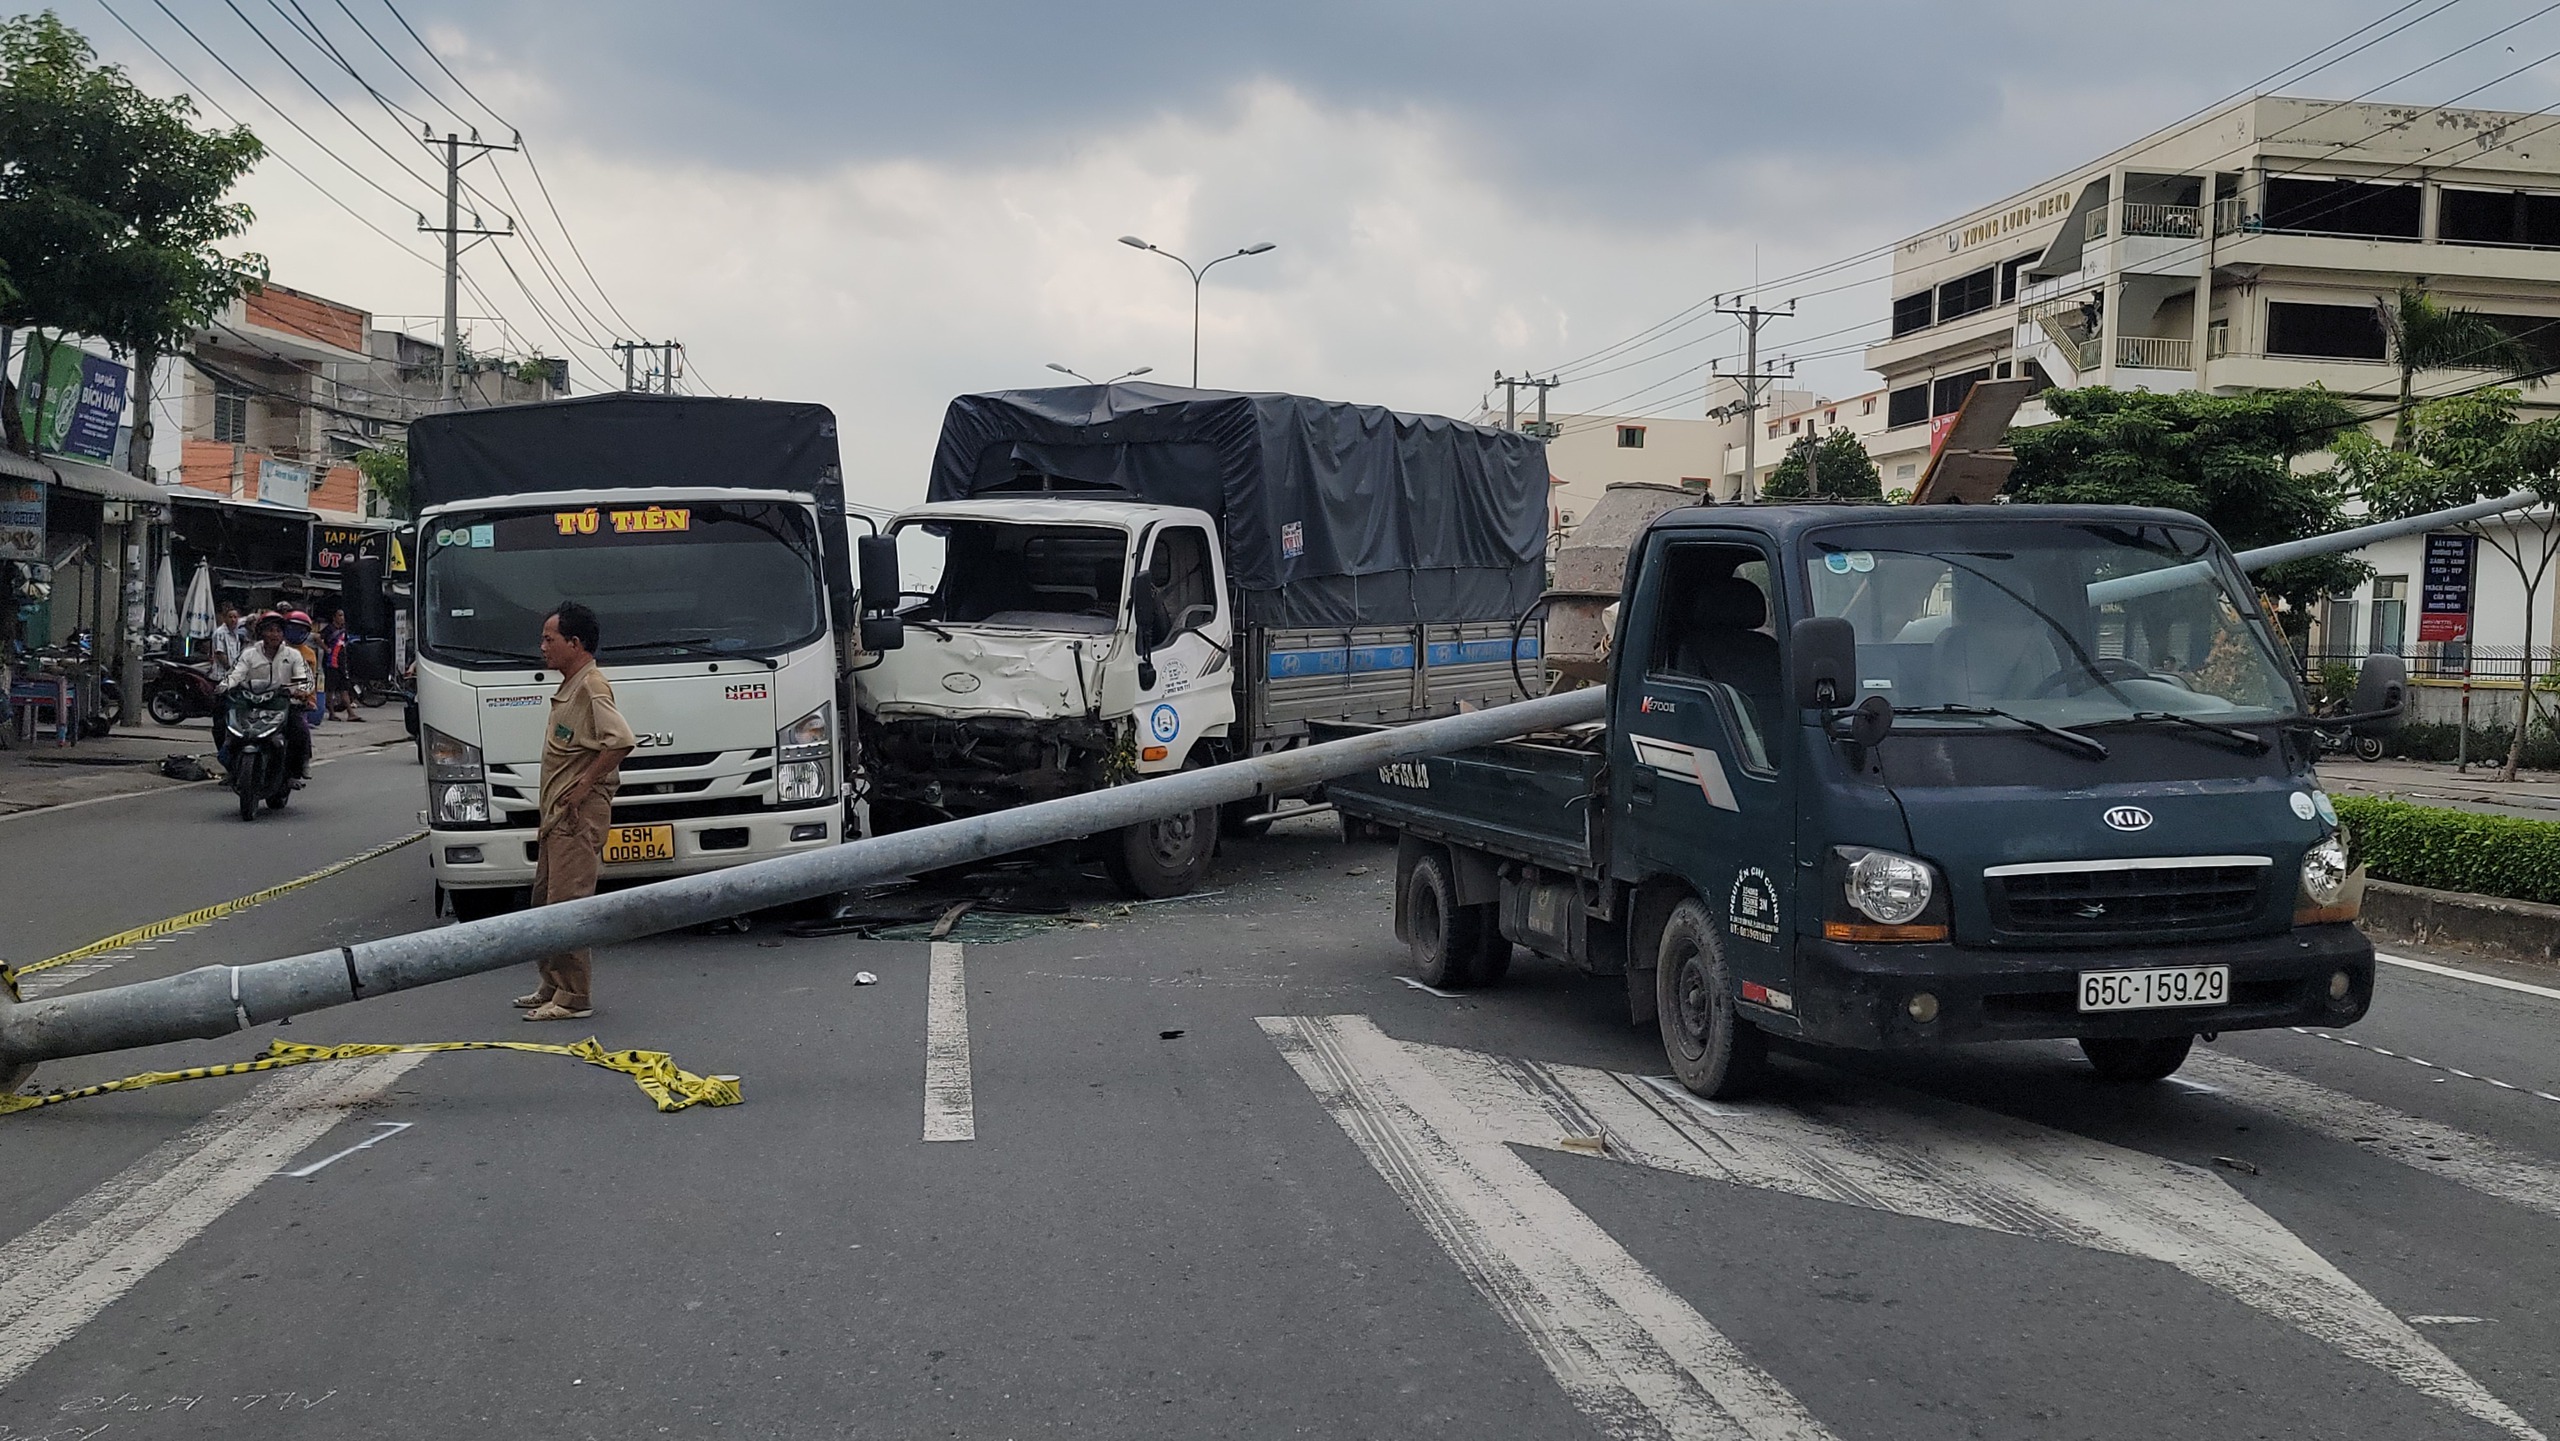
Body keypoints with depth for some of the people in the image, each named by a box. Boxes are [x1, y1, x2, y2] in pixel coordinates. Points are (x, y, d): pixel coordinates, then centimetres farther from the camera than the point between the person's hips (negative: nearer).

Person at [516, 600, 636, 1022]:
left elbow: (621, 740, -28)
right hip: (557, 813, 11)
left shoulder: (591, 687, -15)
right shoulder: (569, 687, 17)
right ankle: (552, 987, 25)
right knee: (545, 898, 16)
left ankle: (574, 998, -5)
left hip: (579, 813, -11)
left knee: (567, 903, -10)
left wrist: (584, 785, -22)